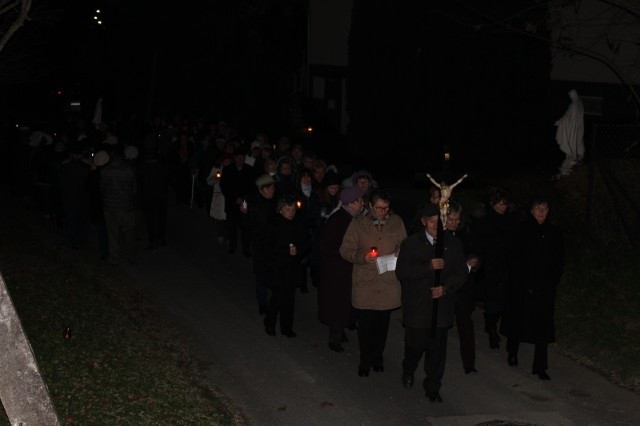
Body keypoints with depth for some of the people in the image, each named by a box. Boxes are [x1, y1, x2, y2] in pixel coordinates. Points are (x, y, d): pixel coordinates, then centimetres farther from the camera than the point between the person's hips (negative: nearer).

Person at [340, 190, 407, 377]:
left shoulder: (396, 222, 5)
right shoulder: (358, 223, -1)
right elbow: (345, 249, 0)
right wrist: (362, 257, -18)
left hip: (388, 283, 2)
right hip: (364, 283, -2)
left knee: (382, 324, 11)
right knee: (365, 324, 0)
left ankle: (377, 358, 32)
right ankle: (365, 361, 20)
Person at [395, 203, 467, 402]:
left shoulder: (453, 244, 7)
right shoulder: (410, 244, 1)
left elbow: (461, 273, 8)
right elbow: (401, 272, -8)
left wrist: (446, 288, -10)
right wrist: (428, 267, -18)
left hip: (442, 305, 1)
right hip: (417, 306, -1)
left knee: (437, 348, 0)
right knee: (416, 343, 4)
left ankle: (433, 387, 13)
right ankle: (408, 371, 36)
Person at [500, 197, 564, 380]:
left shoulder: (554, 233, 4)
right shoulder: (523, 231, -5)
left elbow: (559, 263, 7)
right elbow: (514, 260, -5)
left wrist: (549, 285, -4)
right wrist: (527, 286, -10)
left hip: (545, 289, 2)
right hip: (522, 288, -2)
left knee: (543, 327, -1)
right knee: (518, 321, 10)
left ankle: (540, 367, 3)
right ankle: (512, 353, 34)